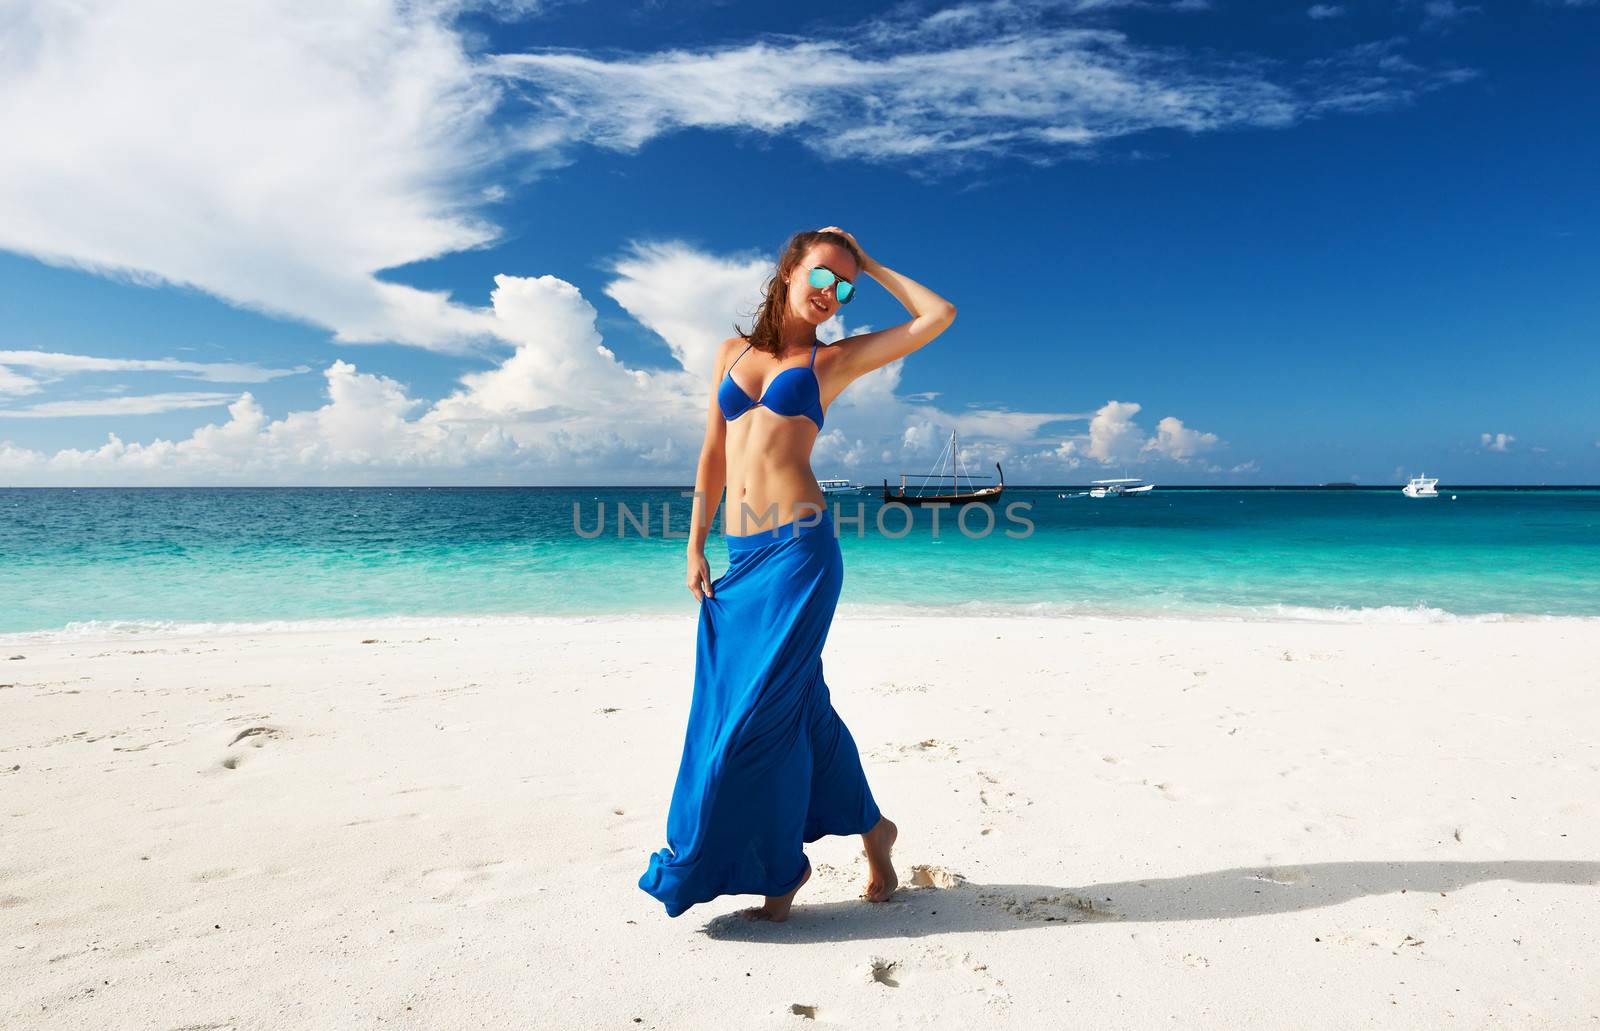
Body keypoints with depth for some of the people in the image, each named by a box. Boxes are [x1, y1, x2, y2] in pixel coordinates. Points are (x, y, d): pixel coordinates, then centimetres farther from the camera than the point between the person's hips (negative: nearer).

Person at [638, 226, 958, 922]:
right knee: (797, 705, 9)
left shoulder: (834, 360, 6)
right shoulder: (734, 351, 17)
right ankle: (872, 828, 27)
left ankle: (779, 866, 18)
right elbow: (713, 456, 17)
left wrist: (869, 266, 10)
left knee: (761, 709, -3)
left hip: (798, 550, -5)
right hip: (741, 557, 5)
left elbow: (938, 316, 1)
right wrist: (695, 546, 11)